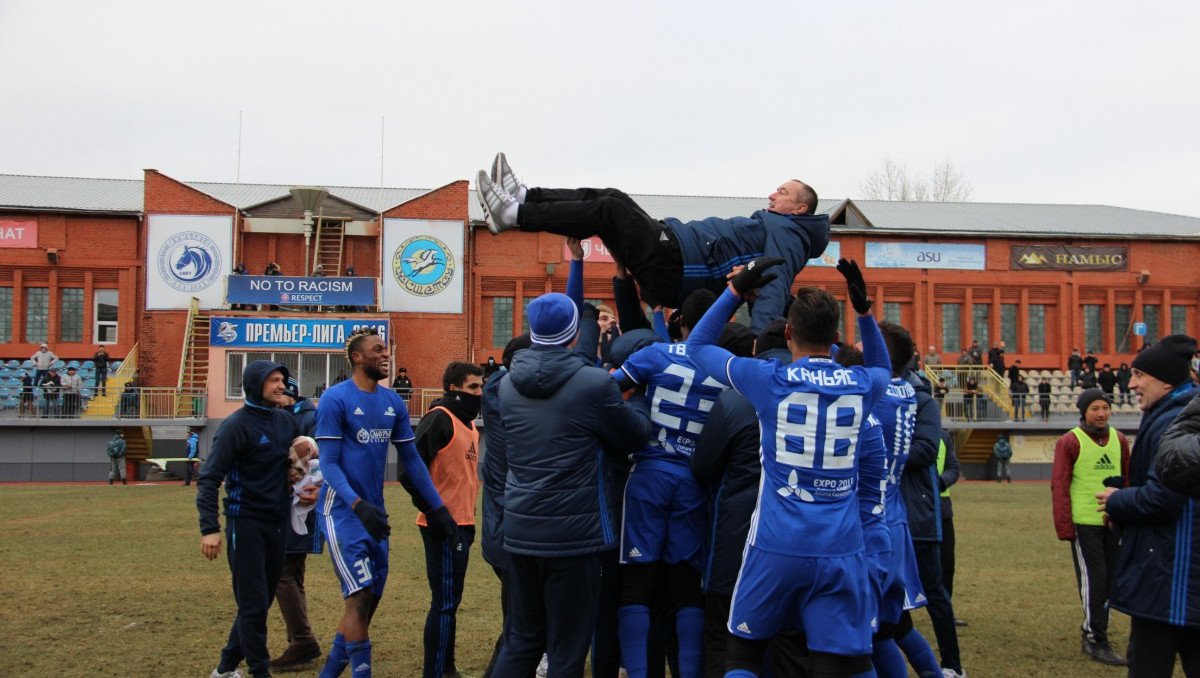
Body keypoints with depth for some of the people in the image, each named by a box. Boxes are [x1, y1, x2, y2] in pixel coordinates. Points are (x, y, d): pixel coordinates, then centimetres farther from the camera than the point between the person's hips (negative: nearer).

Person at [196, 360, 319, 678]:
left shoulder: (286, 420, 9)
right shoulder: (237, 425, -10)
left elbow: (302, 456, 24)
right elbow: (209, 479, -14)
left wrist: (312, 484, 3)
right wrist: (210, 529, -24)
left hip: (277, 524, 7)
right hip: (246, 523, -7)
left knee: (261, 603, 13)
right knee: (253, 605, -4)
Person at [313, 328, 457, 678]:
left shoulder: (393, 402, 8)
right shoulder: (336, 399, -10)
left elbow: (411, 459, 13)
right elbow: (328, 463, -13)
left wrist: (437, 507, 9)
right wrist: (358, 505, -28)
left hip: (374, 513, 7)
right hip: (343, 511, -7)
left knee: (370, 600, 11)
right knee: (360, 596, -11)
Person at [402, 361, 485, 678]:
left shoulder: (468, 422, 15)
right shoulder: (439, 418, -14)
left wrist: (469, 518, 16)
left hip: (461, 524, 9)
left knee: (449, 602, 17)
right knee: (445, 603, -4)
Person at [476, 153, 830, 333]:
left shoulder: (785, 232, -3)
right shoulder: (769, 224, 28)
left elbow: (776, 285, -19)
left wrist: (758, 336, -33)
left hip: (675, 267, -10)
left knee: (609, 210, -19)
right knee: (611, 199, 7)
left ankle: (514, 215, -19)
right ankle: (523, 196, 4)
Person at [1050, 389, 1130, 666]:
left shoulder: (1119, 439, 9)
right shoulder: (1069, 442, -7)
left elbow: (1130, 479, 14)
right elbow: (1059, 486, -9)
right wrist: (1065, 527, -14)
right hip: (1084, 524, -5)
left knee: (1110, 579, 11)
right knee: (1094, 581, -4)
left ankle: (1091, 627, 27)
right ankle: (1096, 642, 5)